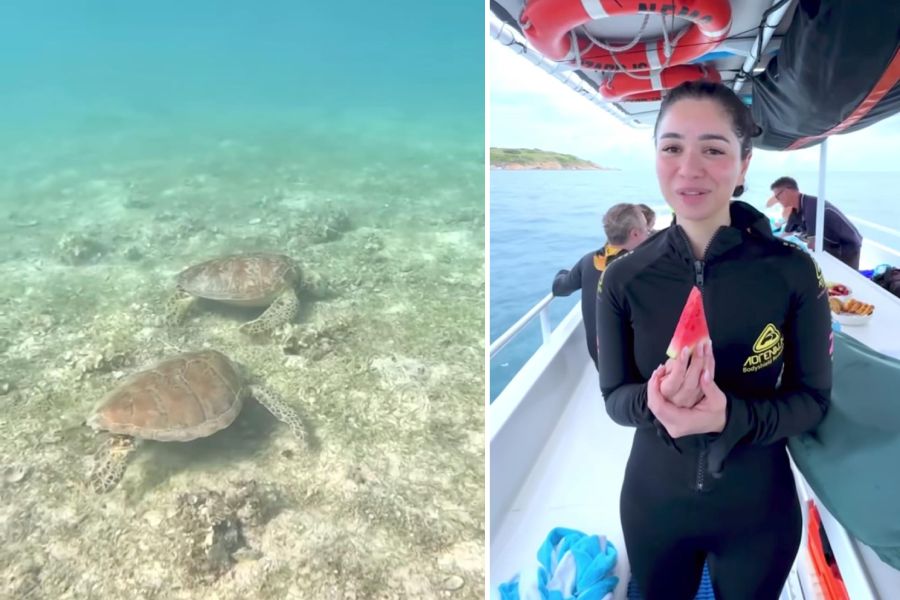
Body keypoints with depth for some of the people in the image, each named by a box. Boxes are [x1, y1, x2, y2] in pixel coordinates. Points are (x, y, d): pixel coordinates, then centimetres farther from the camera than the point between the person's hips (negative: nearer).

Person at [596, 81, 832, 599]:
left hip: (758, 509, 0)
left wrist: (732, 416, -29)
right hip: (653, 502, 1)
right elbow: (614, 397, -6)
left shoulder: (794, 272, -15)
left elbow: (814, 398, -9)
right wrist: (656, 400, -29)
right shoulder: (624, 278, -13)